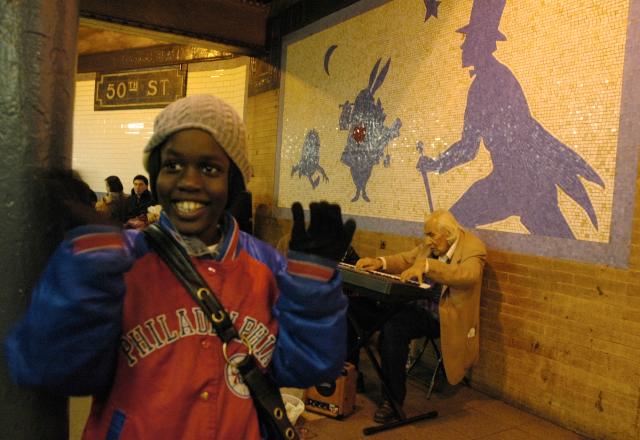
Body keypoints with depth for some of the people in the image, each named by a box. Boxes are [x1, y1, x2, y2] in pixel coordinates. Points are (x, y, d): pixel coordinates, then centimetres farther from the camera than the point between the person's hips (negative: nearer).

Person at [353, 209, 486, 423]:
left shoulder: (472, 247, -10)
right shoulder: (430, 246, 11)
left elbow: (468, 274, -30)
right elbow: (405, 260, 18)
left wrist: (426, 265, -39)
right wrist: (380, 262, -2)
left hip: (448, 317, -6)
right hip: (422, 307, 6)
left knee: (392, 327, -28)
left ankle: (394, 400, -13)